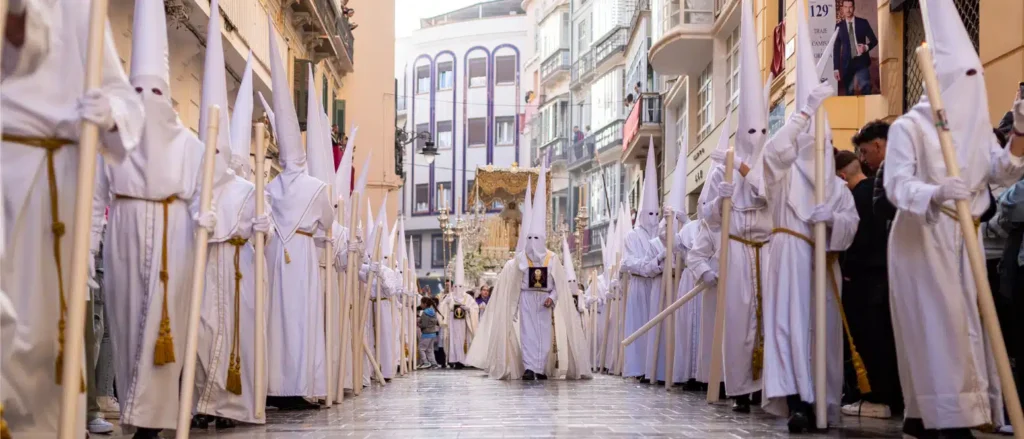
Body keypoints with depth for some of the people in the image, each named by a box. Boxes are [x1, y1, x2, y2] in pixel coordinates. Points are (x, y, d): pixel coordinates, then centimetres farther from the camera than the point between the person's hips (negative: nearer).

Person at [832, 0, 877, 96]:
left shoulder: (863, 23, 4)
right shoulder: (839, 26, 4)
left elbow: (874, 40, 8)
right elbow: (836, 48, 5)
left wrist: (866, 47, -15)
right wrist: (836, 68, 0)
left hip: (861, 61, -1)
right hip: (847, 63, 1)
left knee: (865, 88, -14)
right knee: (849, 92, 1)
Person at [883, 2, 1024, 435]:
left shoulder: (975, 125, 11)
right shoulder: (908, 126, -8)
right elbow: (896, 184, -17)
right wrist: (936, 194, -36)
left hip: (964, 239, 7)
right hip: (921, 239, -7)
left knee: (964, 323, 6)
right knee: (935, 324, -11)